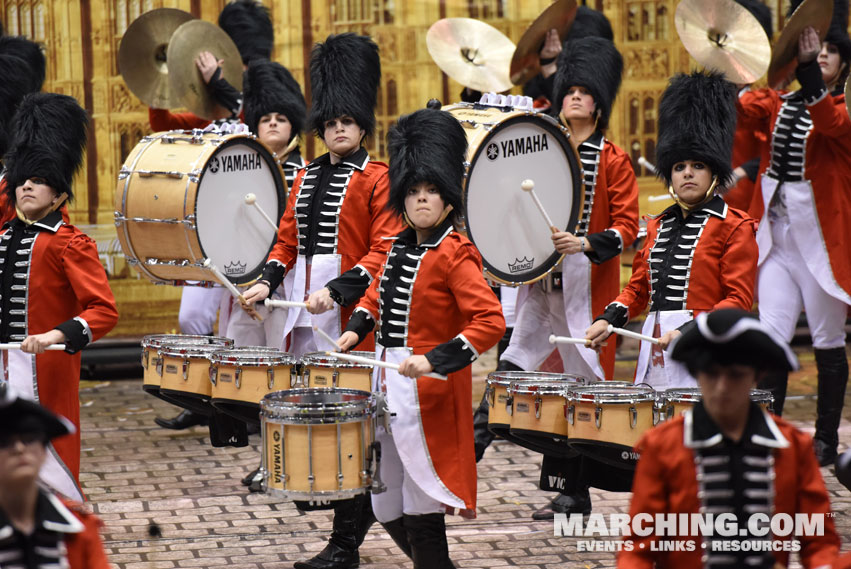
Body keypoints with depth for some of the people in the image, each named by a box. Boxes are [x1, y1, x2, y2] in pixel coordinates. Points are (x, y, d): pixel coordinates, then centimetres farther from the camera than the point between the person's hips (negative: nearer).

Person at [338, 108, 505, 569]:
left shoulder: (455, 255, -13)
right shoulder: (401, 246, 11)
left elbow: (491, 322, -21)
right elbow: (380, 292, 29)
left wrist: (434, 360, -28)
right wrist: (357, 329, 10)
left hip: (430, 393, -8)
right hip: (388, 388, 8)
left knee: (420, 512, -5)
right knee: (386, 508, 14)